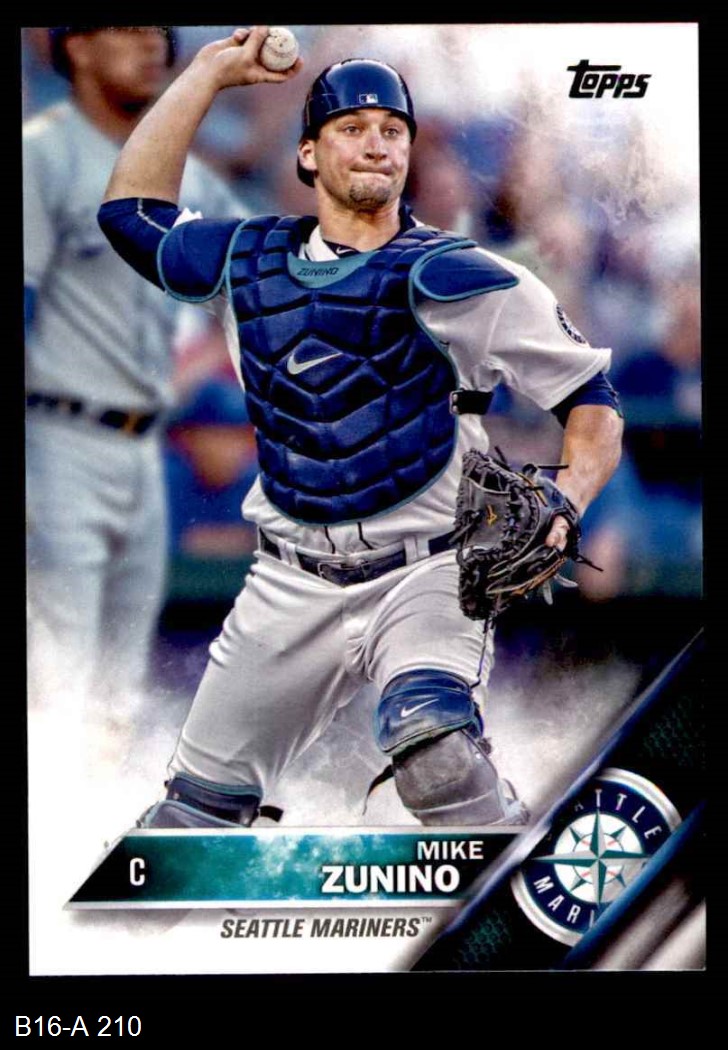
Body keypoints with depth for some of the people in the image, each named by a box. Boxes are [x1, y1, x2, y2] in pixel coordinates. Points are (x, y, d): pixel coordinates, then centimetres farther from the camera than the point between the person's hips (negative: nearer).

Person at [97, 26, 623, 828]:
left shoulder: (452, 276, -6)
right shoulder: (250, 260, 9)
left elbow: (592, 399, -5)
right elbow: (130, 212, 18)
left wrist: (563, 504, -25)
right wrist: (210, 70, 16)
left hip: (426, 577, -4)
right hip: (290, 590, 5)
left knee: (432, 743, -33)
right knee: (199, 804, 9)